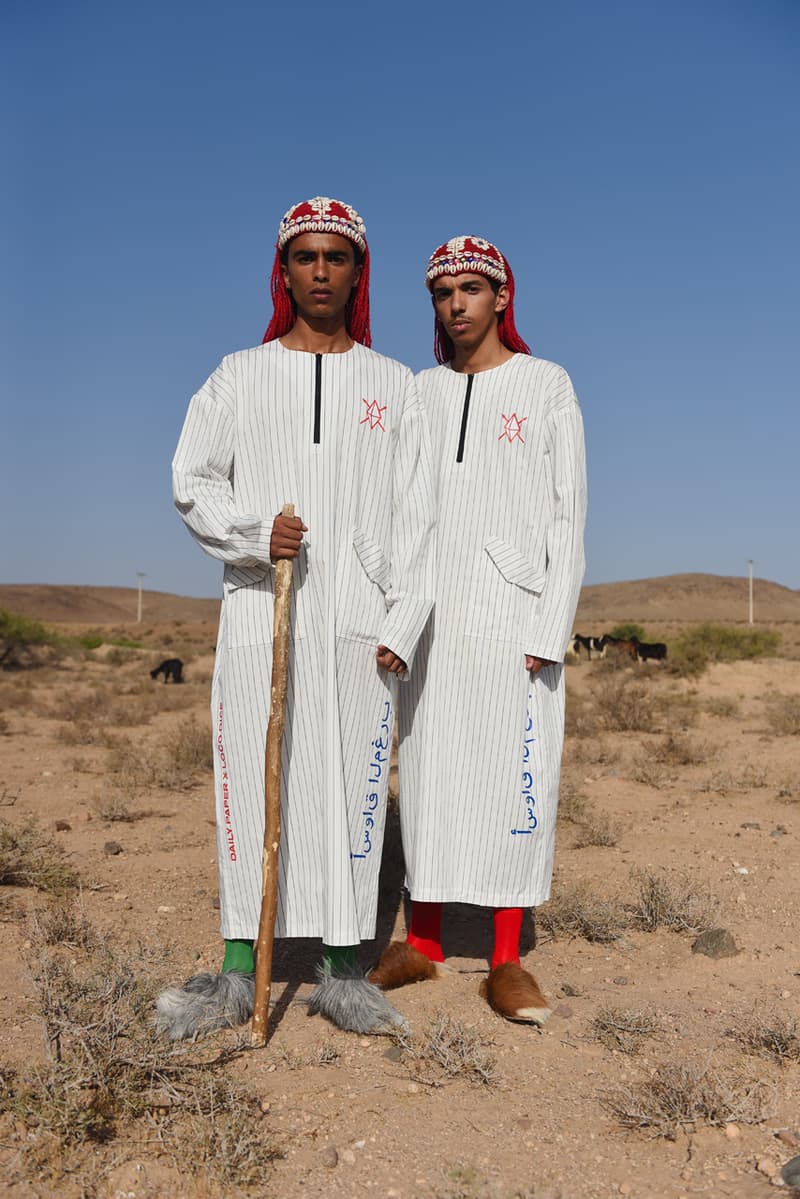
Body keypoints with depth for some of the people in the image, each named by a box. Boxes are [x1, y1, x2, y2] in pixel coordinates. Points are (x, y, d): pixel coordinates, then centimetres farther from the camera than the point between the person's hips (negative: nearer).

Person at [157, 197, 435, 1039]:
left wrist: (403, 625, -5)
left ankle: (342, 973, 14)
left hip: (359, 623, 0)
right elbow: (192, 484, 7)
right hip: (257, 615, 0)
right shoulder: (239, 377, 11)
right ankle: (237, 975, 13)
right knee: (247, 784, 1)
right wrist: (254, 533, -13)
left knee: (353, 787, 1)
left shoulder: (394, 386, 11)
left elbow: (414, 517, 6)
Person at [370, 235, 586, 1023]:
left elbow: (568, 517, -3)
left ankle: (507, 964, 10)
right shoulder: (419, 394, 12)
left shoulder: (548, 387, 2)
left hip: (514, 616, -3)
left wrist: (550, 633, -12)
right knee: (427, 777, 7)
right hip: (431, 619, 3)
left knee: (516, 782, -1)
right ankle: (421, 944, 19)